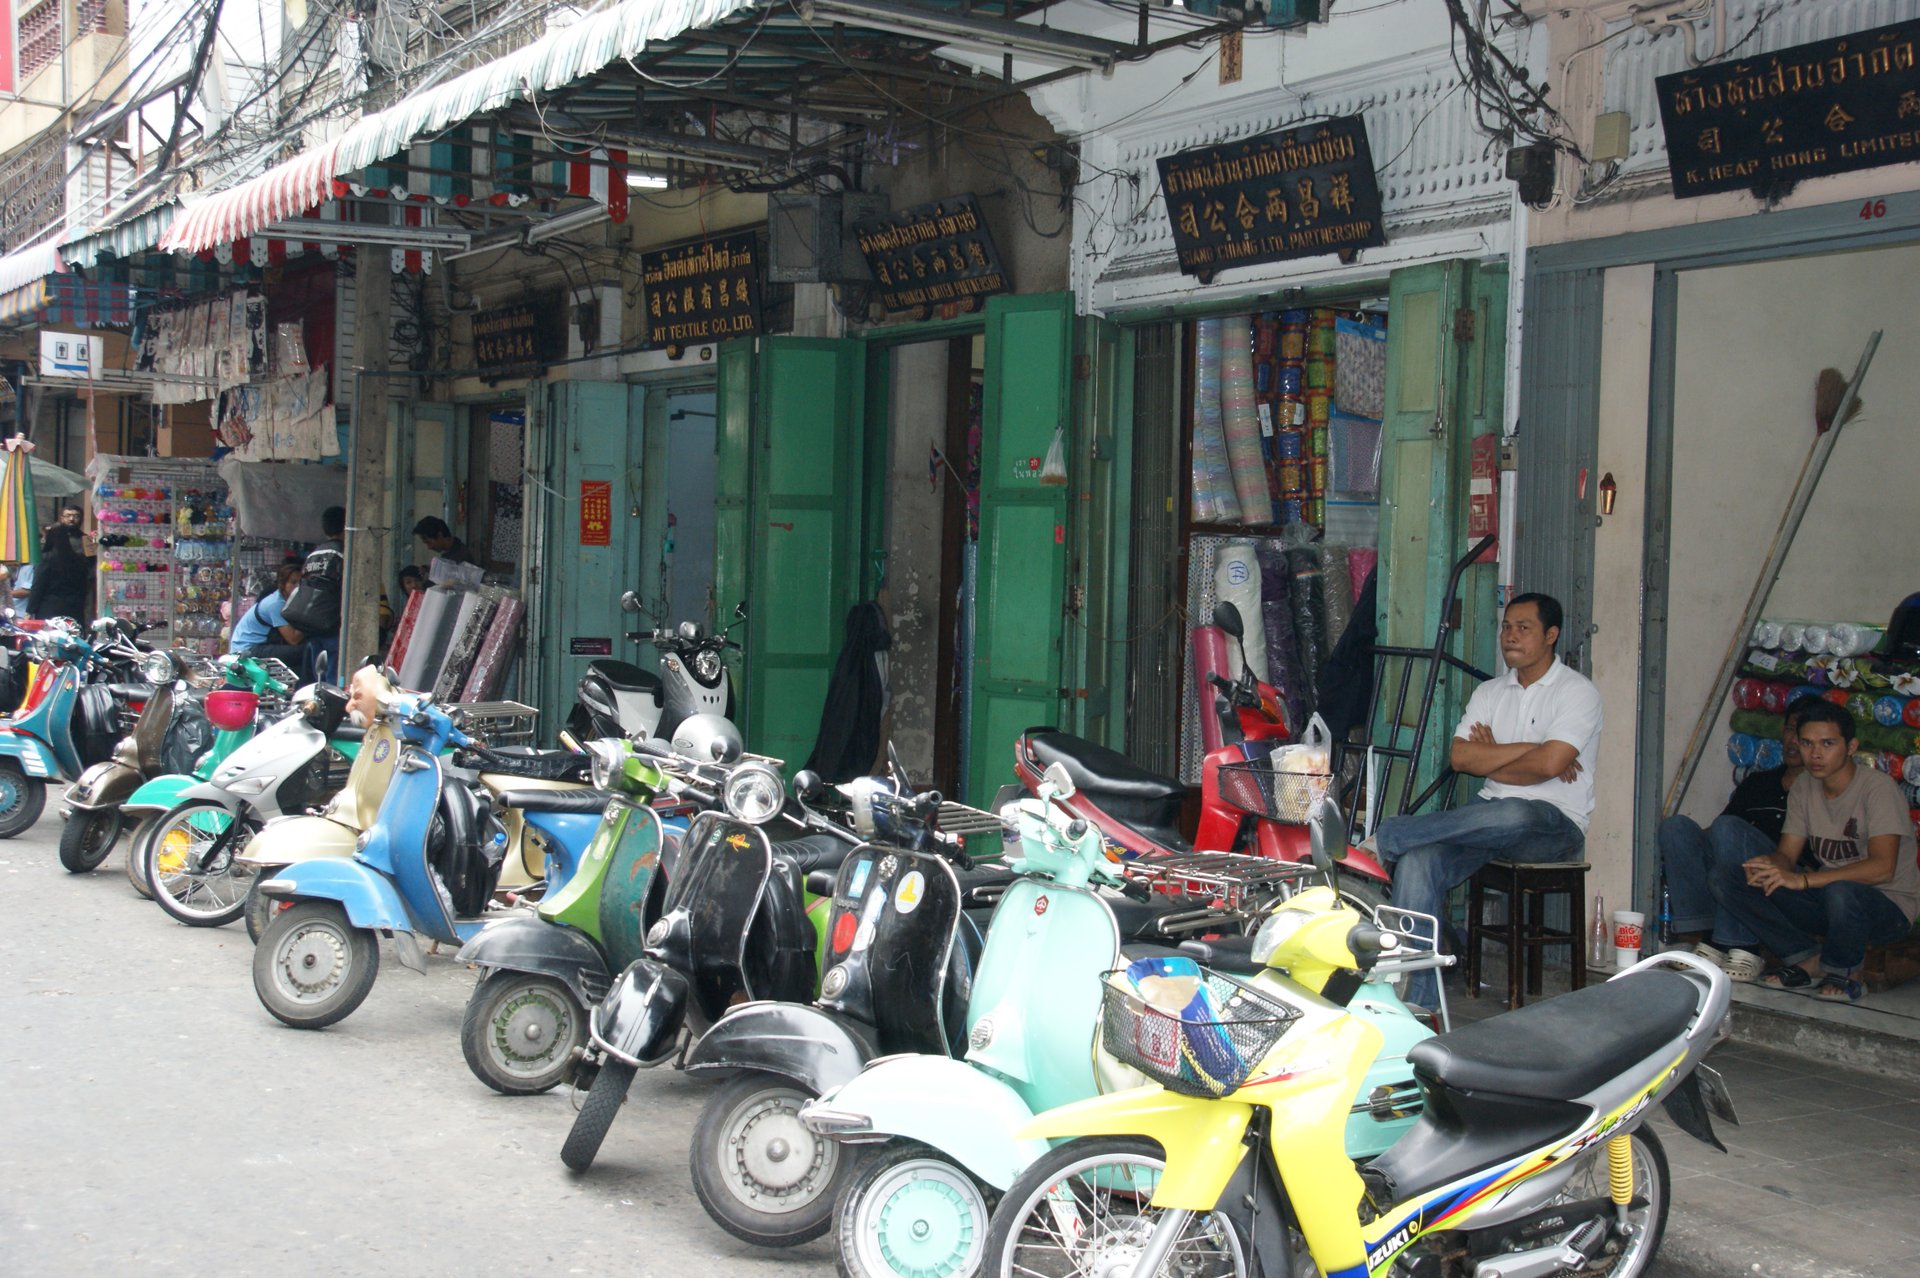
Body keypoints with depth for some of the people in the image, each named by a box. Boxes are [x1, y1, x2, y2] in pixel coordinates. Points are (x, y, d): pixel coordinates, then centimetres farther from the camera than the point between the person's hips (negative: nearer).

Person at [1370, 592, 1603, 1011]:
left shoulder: (1577, 691, 0)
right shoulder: (1489, 692, 17)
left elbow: (1550, 764, -15)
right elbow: (1460, 757, 2)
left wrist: (1490, 759, 1)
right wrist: (1527, 749, -7)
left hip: (1555, 824, -5)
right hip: (1490, 818, 5)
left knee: (1511, 814, -42)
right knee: (1417, 863, -24)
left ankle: (1385, 838, -29)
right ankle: (1417, 1002, -28)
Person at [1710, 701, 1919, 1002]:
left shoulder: (1878, 787, -17)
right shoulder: (1804, 787, 4)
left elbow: (1882, 867, -29)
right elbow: (1787, 853, 2)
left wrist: (1802, 880, -36)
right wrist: (1768, 864, -24)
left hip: (1889, 907, -6)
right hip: (1825, 899, 6)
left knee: (1841, 891, -42)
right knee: (1723, 878, -11)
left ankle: (1843, 972, -10)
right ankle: (1809, 959, -8)